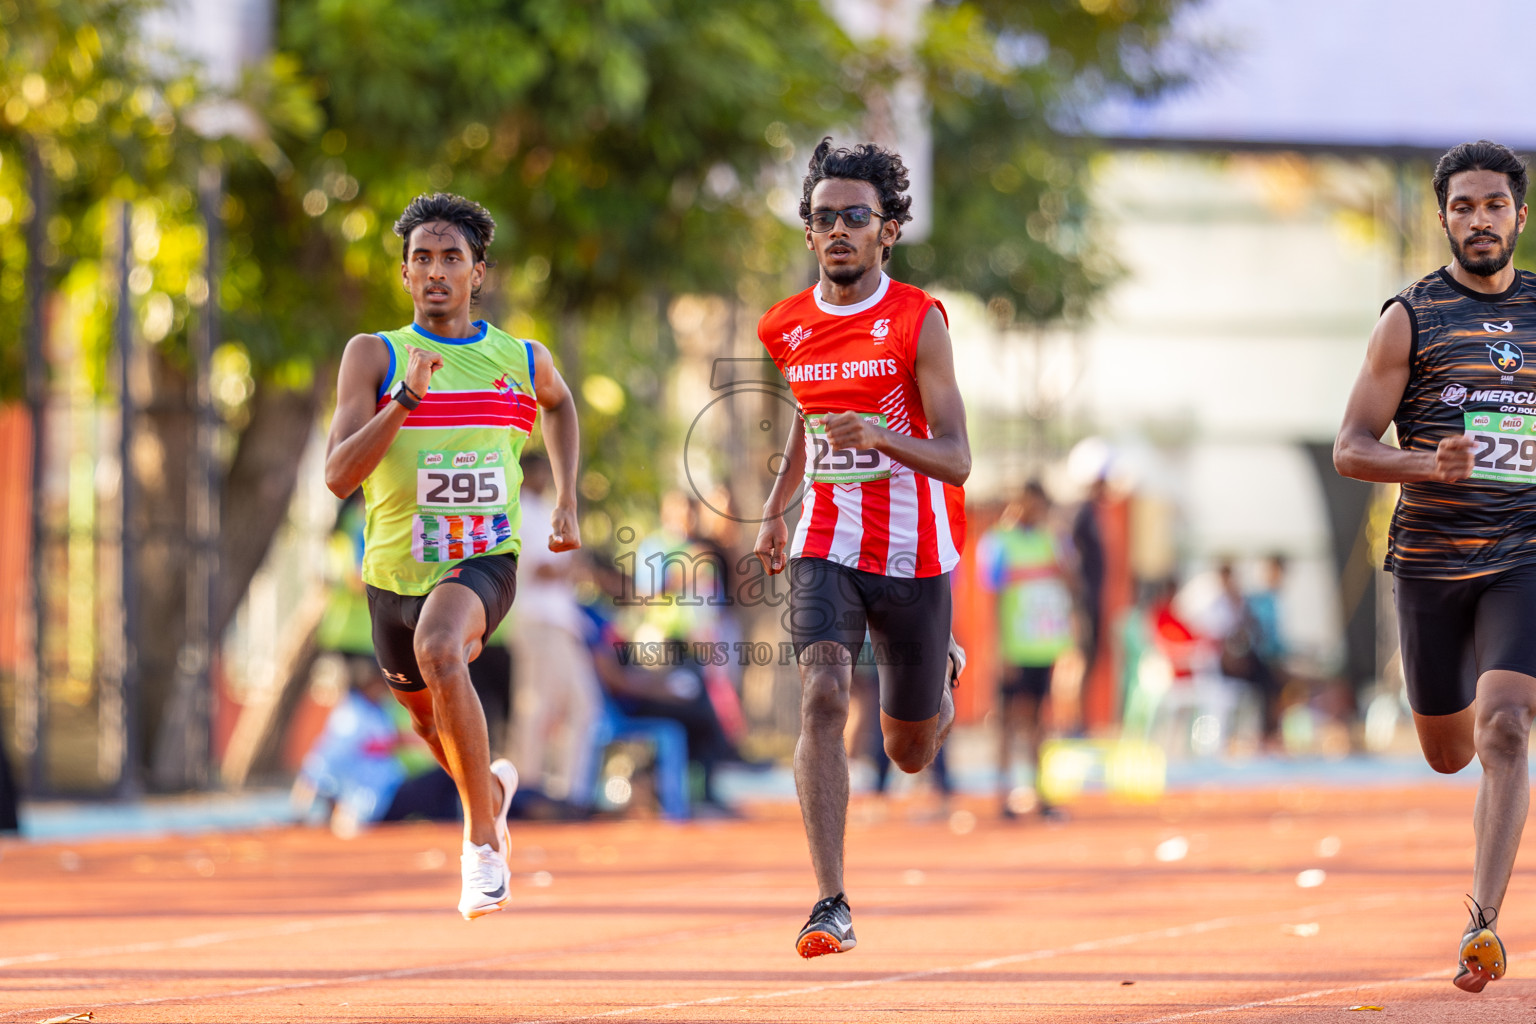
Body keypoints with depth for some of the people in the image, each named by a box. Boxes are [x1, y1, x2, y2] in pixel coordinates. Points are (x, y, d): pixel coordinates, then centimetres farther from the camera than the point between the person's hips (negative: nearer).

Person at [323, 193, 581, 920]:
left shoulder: (523, 361, 2)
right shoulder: (374, 356, -5)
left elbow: (558, 402, 29)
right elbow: (338, 476, -15)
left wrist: (566, 500, 19)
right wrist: (406, 399, -27)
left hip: (482, 559, -2)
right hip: (397, 565, 3)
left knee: (439, 650, -34)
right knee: (428, 717, 22)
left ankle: (483, 839, -25)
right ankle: (490, 786, 59)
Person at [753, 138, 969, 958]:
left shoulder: (918, 321, -12)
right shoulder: (789, 329, 2)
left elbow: (955, 460, -18)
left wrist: (881, 436, -35)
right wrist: (774, 509, 20)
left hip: (913, 557, -2)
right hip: (827, 548, 2)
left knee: (910, 754, 12)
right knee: (822, 698, -24)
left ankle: (942, 674, 51)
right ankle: (830, 904, -28)